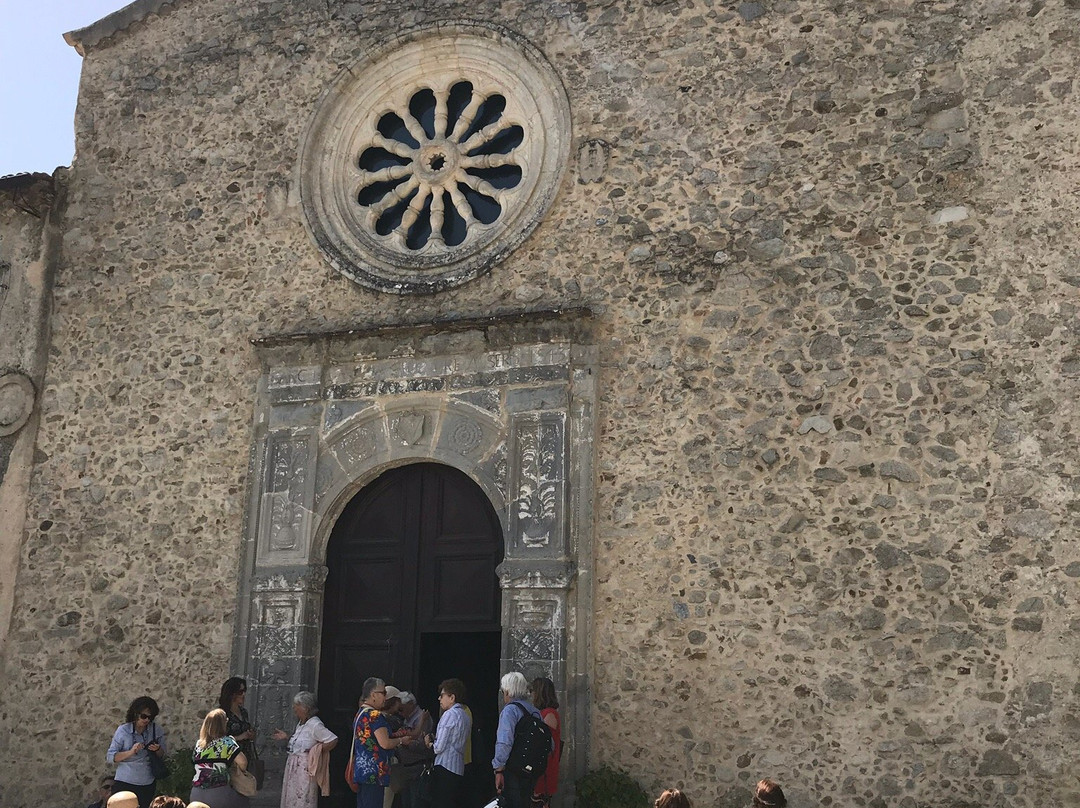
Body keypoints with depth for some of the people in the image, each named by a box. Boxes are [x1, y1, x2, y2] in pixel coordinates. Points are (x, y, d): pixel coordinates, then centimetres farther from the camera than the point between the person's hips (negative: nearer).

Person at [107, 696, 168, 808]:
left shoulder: (155, 730, 2)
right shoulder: (123, 730, -7)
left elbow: (162, 756, 10)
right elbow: (110, 757, -9)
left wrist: (158, 750, -13)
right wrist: (131, 752, -23)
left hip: (147, 785, 3)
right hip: (124, 784, -3)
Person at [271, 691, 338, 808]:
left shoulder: (315, 725, -18)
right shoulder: (301, 723, 11)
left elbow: (333, 740, -22)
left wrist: (316, 752, -15)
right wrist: (287, 736, 16)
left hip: (305, 769, -10)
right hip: (293, 768, 10)